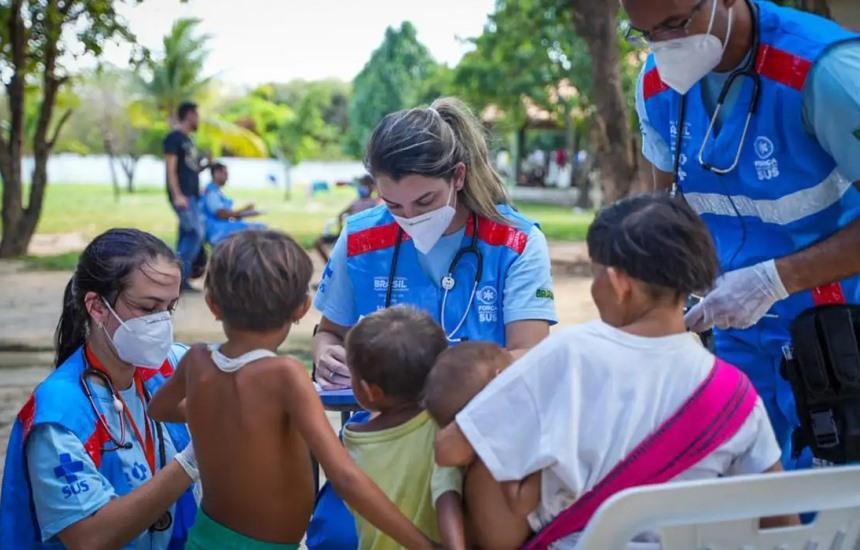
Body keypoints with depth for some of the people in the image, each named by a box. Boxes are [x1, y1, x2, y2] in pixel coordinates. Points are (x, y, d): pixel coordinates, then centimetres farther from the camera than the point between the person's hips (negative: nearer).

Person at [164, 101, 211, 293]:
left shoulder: (187, 140, 20)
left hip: (192, 195, 9)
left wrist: (206, 165, 8)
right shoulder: (174, 138, -7)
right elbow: (171, 169, -15)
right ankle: (179, 274, -11)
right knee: (197, 233, -15)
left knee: (187, 235, 7)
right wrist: (177, 195, -23)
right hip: (182, 195, -9)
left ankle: (180, 279, 9)